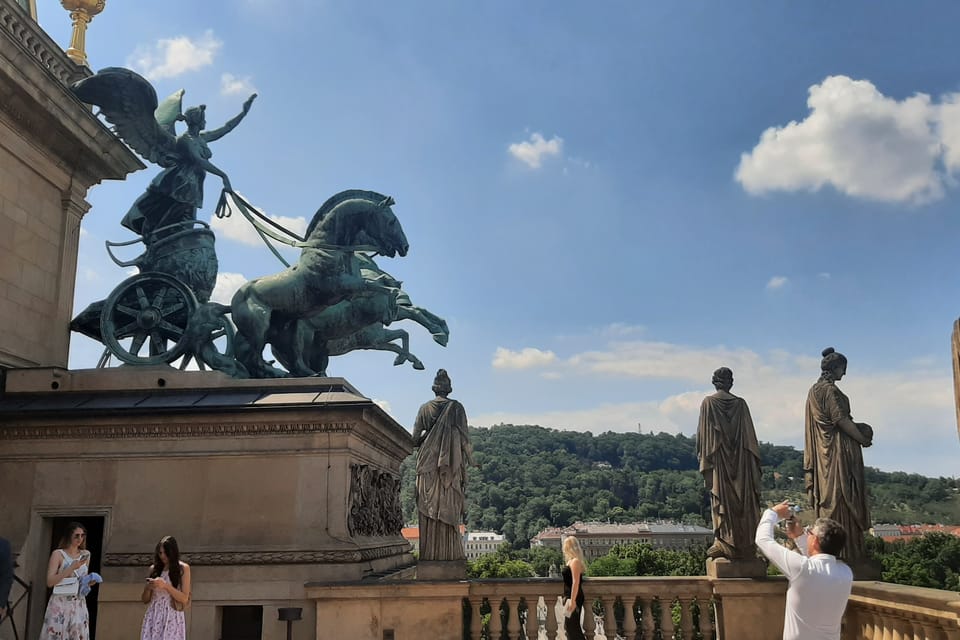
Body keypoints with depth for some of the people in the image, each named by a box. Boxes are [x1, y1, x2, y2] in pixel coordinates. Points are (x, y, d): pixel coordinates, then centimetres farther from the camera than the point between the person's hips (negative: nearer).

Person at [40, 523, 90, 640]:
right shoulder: (58, 554, -4)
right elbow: (50, 582, -11)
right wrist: (71, 568, -19)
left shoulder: (85, 555, 9)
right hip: (60, 604, -4)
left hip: (79, 604, 4)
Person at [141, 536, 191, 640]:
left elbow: (184, 598, -5)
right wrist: (148, 588, -7)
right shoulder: (154, 569, 10)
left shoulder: (183, 568, 1)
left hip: (172, 618, -3)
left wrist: (165, 585, -16)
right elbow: (145, 600, 14)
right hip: (153, 618, 3)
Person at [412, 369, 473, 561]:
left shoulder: (425, 408, 3)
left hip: (427, 464, 1)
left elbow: (415, 438, 3)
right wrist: (468, 459, 9)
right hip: (450, 465, -1)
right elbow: (464, 437, -4)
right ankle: (450, 551, 0)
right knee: (449, 508, 2)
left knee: (429, 508, 3)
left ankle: (429, 552, 2)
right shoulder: (456, 408, -2)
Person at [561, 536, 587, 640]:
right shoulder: (571, 561, 13)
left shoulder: (575, 561, -16)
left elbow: (576, 582, -22)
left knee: (572, 626, -6)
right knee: (569, 626, 15)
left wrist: (572, 600, -26)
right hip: (570, 597, 10)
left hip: (574, 598, -10)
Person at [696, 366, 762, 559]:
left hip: (719, 460, -2)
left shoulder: (708, 403, -2)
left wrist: (704, 460, 1)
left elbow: (703, 435, -4)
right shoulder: (741, 404, 3)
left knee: (721, 500, 0)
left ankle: (723, 543, -7)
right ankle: (745, 546, 7)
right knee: (743, 500, 6)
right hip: (741, 461, 2)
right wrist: (754, 462, 9)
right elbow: (750, 437, 4)